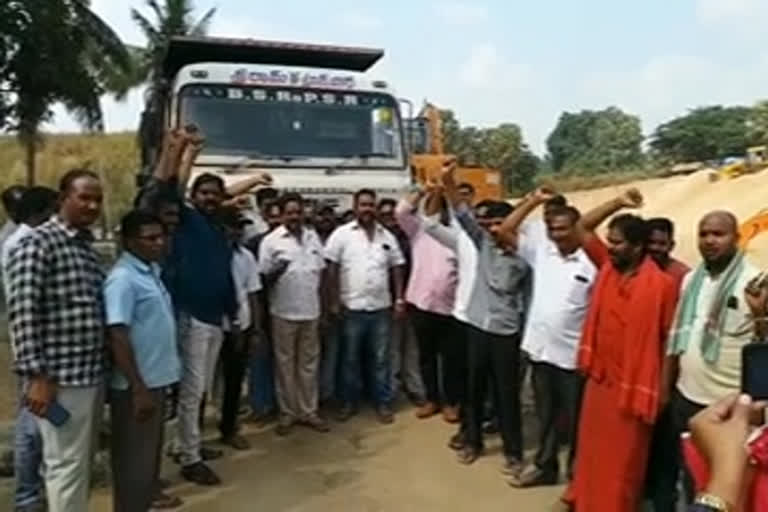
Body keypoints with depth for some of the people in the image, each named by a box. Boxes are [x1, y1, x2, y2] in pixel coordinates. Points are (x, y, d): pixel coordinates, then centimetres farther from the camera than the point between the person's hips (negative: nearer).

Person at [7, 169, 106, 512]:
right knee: (66, 464, 2)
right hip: (61, 377, -8)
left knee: (82, 461, 18)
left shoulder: (87, 246, 14)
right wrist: (36, 375, -19)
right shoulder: (38, 243, -10)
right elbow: (22, 312, -16)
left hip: (92, 374, 8)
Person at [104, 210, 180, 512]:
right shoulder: (123, 279, -17)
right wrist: (138, 388, -23)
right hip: (136, 386, -9)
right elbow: (117, 337, -22)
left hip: (156, 380, 9)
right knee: (135, 461, 4)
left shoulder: (152, 270, 9)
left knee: (150, 456, 19)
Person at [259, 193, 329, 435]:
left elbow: (321, 272, 11)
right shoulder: (271, 241, -6)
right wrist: (275, 272, -27)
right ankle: (287, 412, 19)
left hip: (311, 311, 4)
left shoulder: (313, 237, 7)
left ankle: (308, 411, 23)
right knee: (285, 363, 7)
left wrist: (325, 305, 7)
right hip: (284, 312, -4)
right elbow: (263, 277, -6)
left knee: (309, 363, 12)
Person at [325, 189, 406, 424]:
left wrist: (399, 299, 4)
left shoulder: (387, 236, 7)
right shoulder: (342, 234, -4)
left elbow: (396, 269, 10)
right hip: (352, 308, -2)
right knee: (350, 358, 10)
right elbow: (331, 270, -6)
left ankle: (383, 403, 21)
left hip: (381, 307, 3)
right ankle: (349, 402, 23)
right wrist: (334, 302, -9)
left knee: (381, 359, 10)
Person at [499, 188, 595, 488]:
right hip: (540, 349, 5)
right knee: (546, 414, 21)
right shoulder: (541, 249, 3)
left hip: (573, 355, -5)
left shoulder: (593, 263, -12)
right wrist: (533, 201, -4)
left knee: (574, 418, 11)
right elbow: (507, 229, 4)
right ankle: (545, 465, 38)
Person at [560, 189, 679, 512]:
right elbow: (584, 227, 8)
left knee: (623, 458, 9)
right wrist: (618, 203, -3)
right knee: (592, 448, 21)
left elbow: (670, 339, -12)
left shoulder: (661, 284, -16)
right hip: (599, 377, 6)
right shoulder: (606, 266, 1)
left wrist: (665, 388, -10)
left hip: (633, 385, -6)